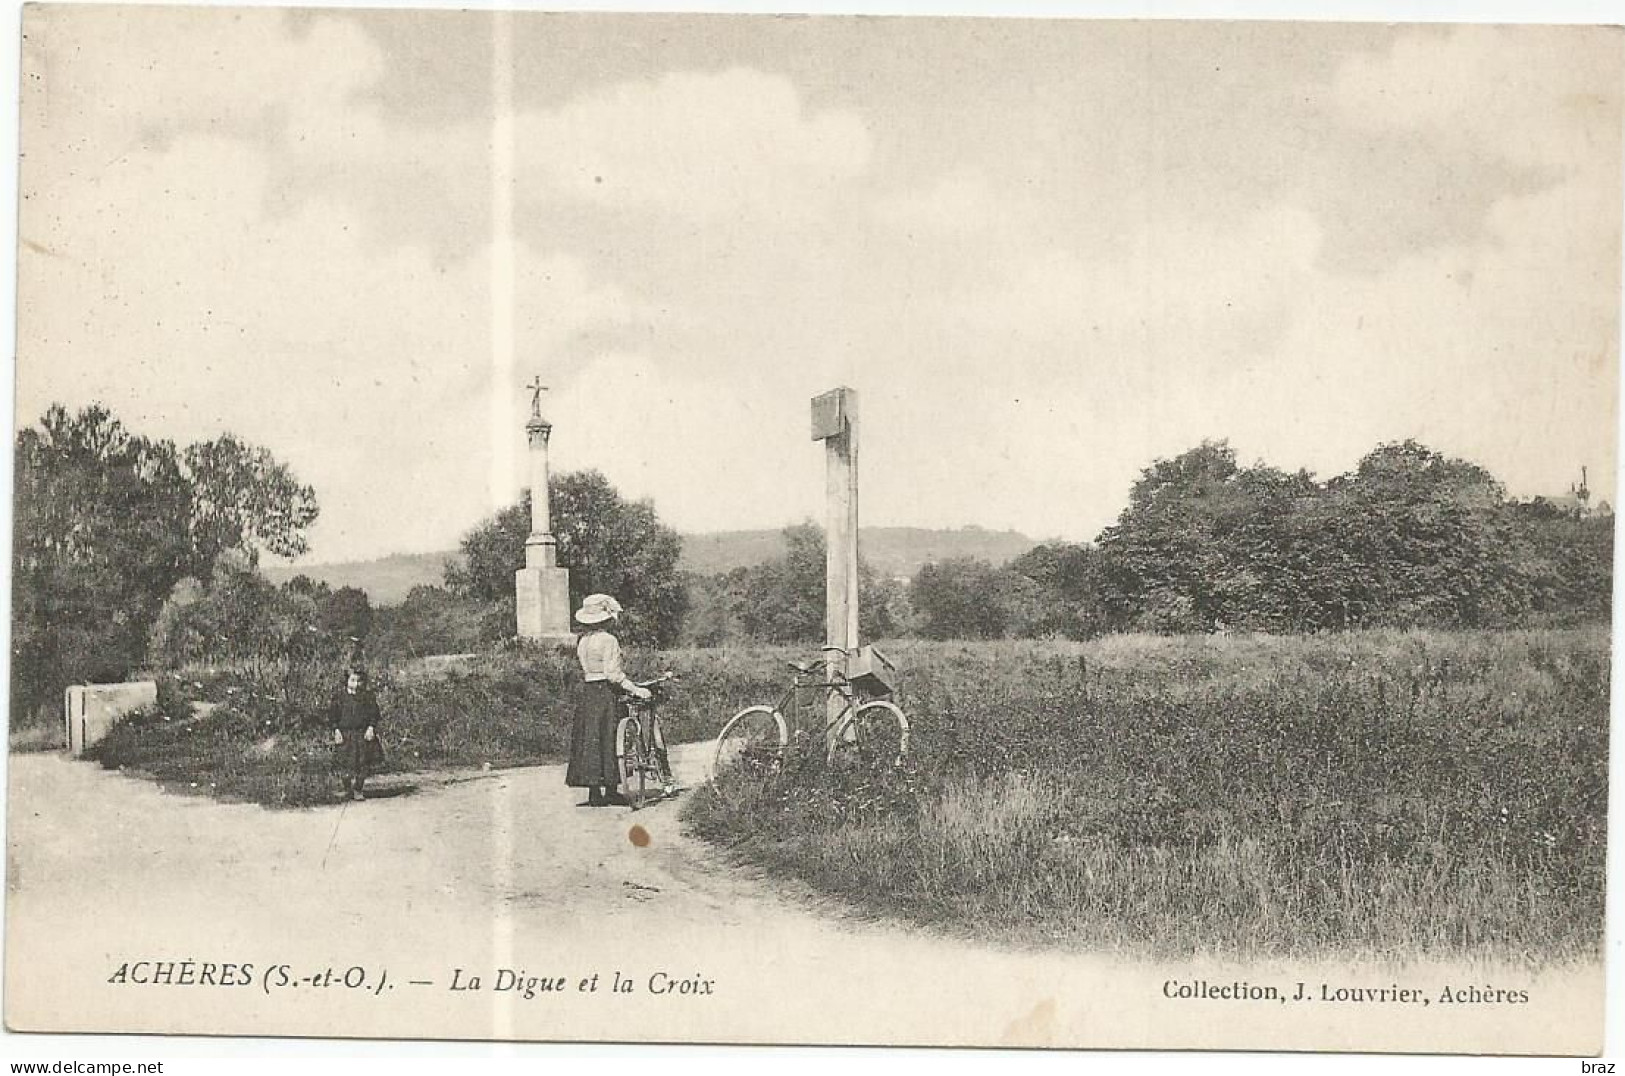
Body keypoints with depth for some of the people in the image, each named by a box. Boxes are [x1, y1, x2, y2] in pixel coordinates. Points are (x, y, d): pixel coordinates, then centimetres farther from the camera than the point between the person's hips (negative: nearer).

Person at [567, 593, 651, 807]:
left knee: (589, 741, 7)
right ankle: (609, 791, 2)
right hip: (606, 694, -7)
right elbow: (613, 674, -19)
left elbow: (584, 671, 13)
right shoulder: (609, 641, -13)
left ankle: (594, 793, 9)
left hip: (588, 693, 7)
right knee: (607, 740, -1)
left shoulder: (583, 642, 10)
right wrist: (635, 690, -15)